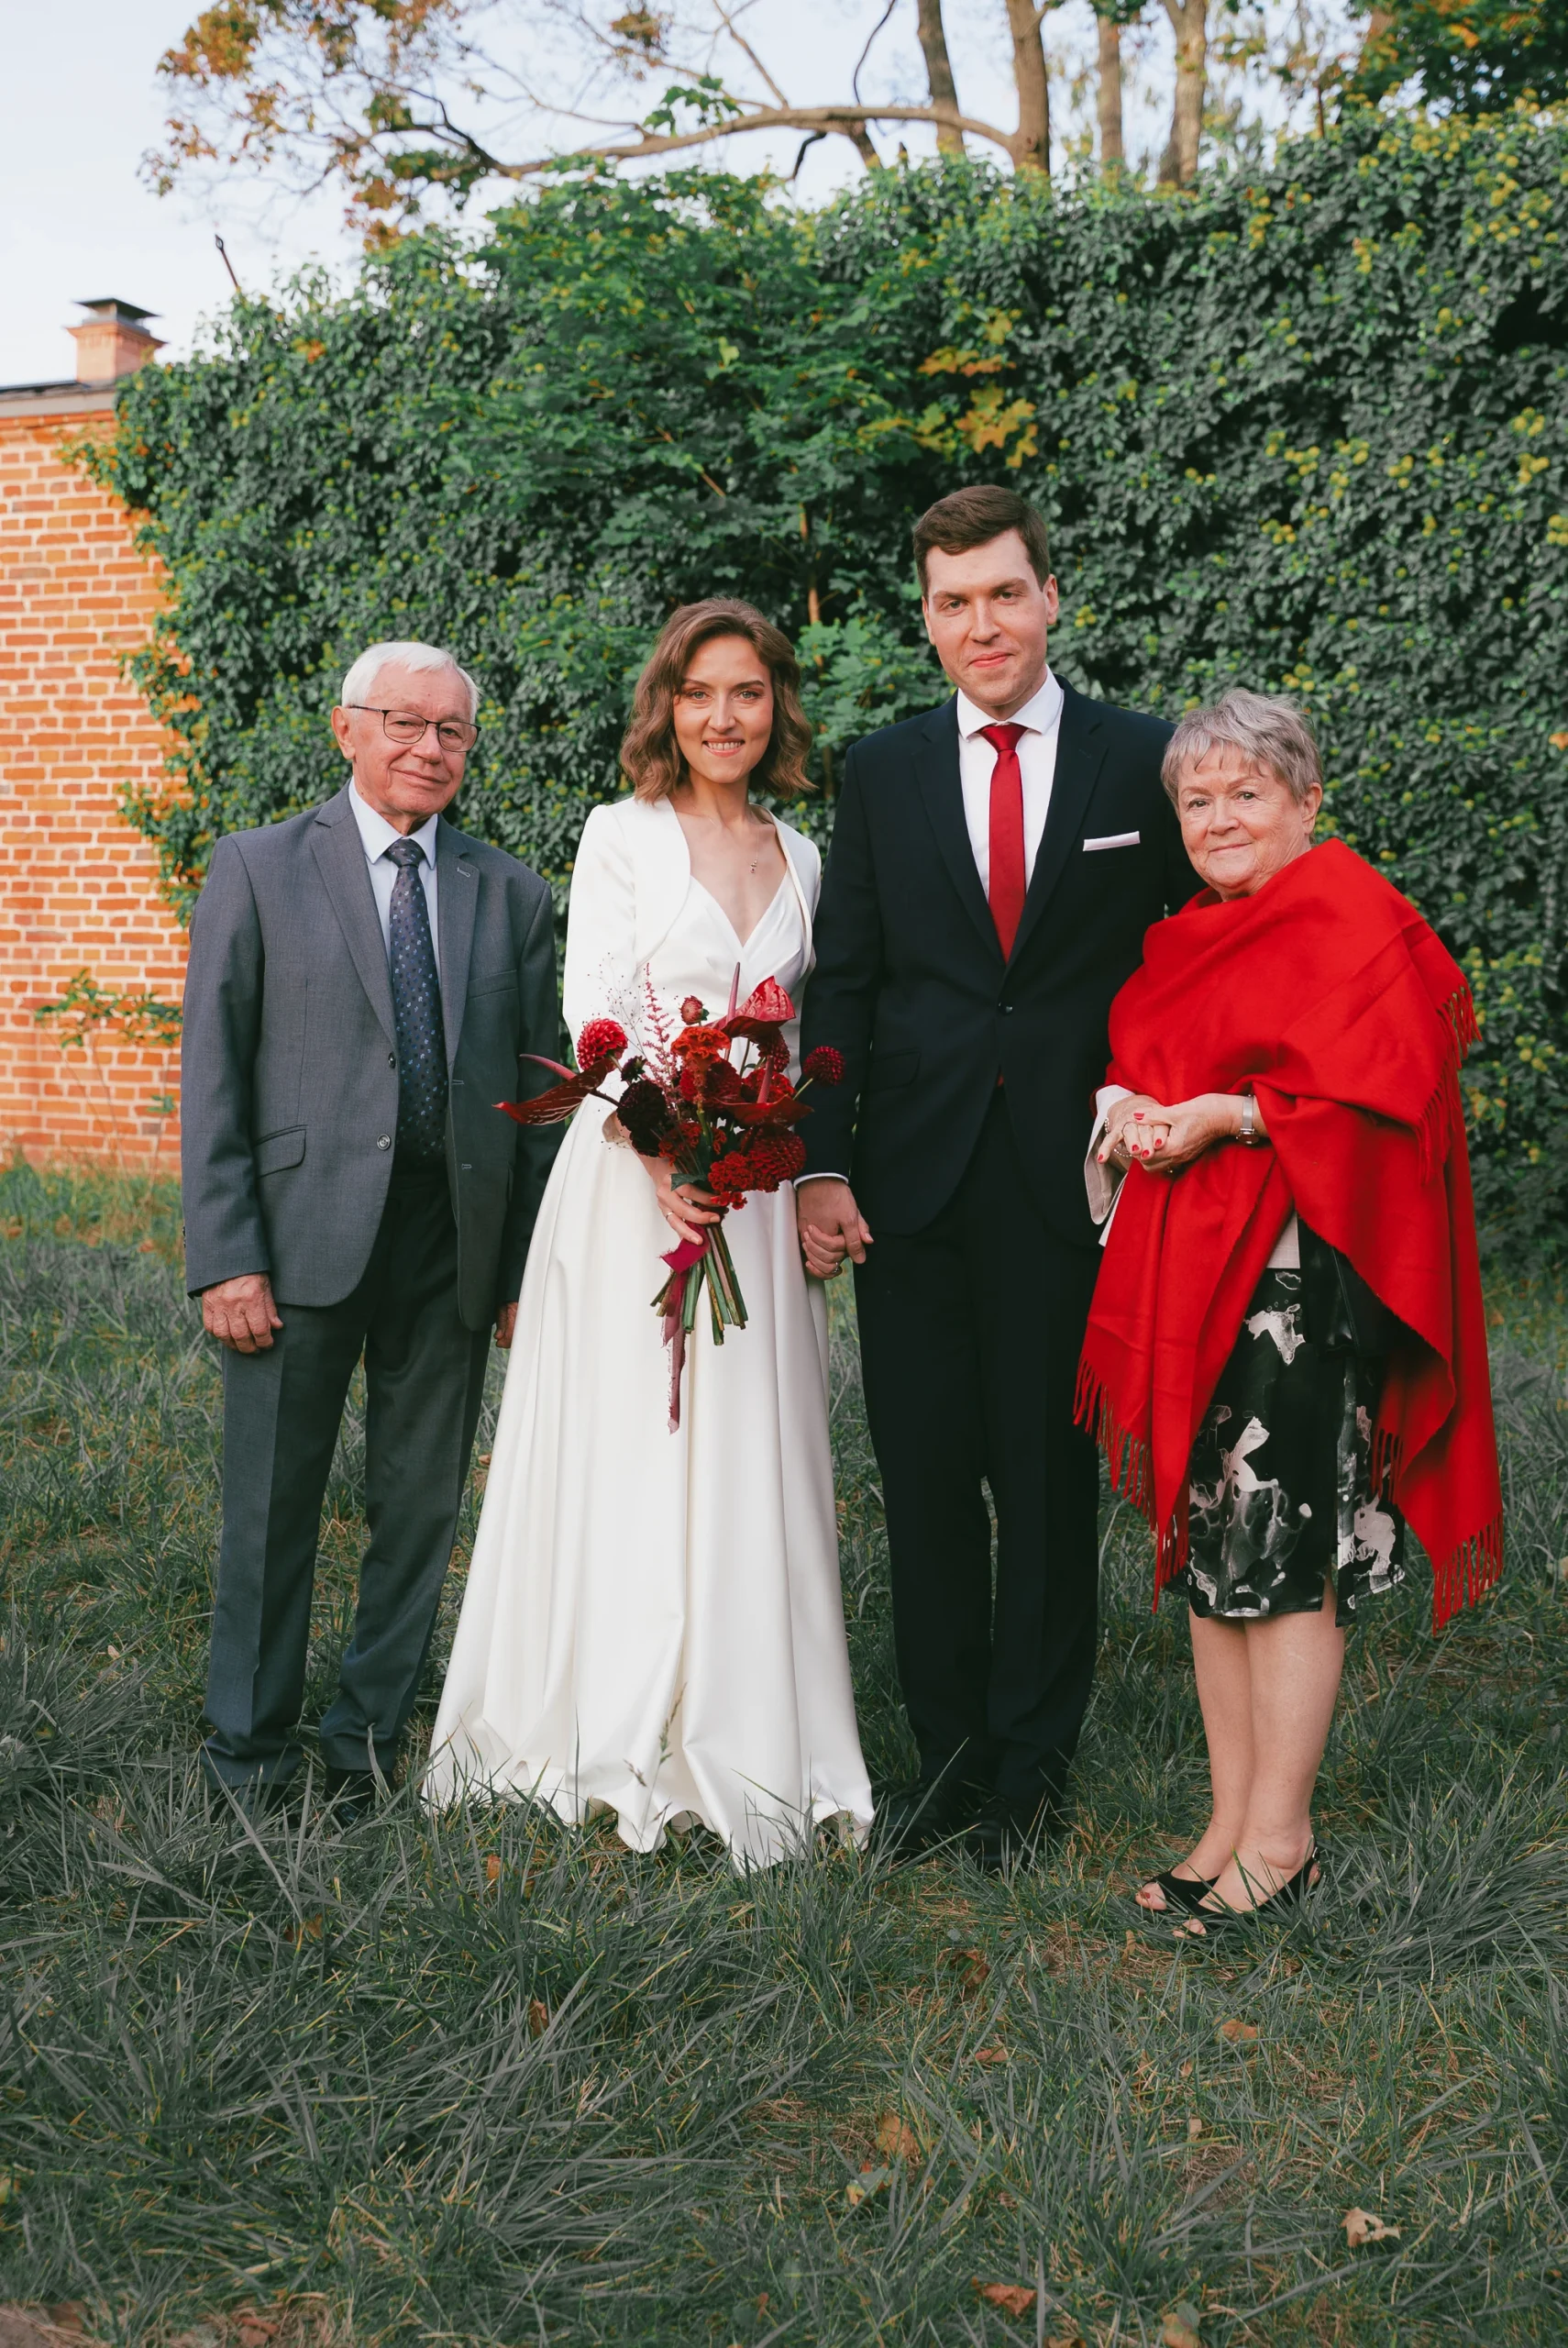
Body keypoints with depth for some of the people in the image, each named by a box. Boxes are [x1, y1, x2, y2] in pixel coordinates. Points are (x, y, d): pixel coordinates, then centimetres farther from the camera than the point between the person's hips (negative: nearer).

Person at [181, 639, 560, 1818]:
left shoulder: (511, 893, 9)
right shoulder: (258, 869, 3)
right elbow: (213, 1075, -2)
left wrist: (530, 1267, 4)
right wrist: (225, 1256, -10)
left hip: (455, 1248, 3)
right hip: (303, 1236, -2)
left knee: (421, 1512, 10)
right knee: (272, 1510, 6)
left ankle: (367, 1744, 26)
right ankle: (251, 1755, 23)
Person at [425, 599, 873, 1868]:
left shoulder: (801, 858, 13)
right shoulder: (623, 835, 0)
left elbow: (800, 1036, 16)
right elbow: (593, 1016, -9)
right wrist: (662, 1155, -22)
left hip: (759, 1189, 4)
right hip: (631, 1179, -4)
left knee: (748, 1460, 6)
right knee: (626, 1450, 0)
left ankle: (739, 1741, 18)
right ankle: (615, 1736, 14)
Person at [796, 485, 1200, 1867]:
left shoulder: (1142, 762, 3)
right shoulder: (883, 773, 8)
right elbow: (841, 985, 6)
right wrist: (821, 1165, -2)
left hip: (1073, 1182, -2)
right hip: (915, 1183, 2)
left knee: (1052, 1479, 7)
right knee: (924, 1481, 8)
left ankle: (1031, 1767, 23)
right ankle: (948, 1751, 24)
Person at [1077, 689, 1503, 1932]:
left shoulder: (1351, 915, -7)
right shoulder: (1193, 933, 18)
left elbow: (1380, 1089, -16)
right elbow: (1146, 1062, 24)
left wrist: (1221, 1115, -19)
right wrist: (1128, 1109, 2)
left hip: (1296, 1279, -8)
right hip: (1187, 1271, 8)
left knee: (1281, 1554, -3)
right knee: (1206, 1547, 10)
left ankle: (1280, 1841, 11)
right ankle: (1229, 1822, 21)